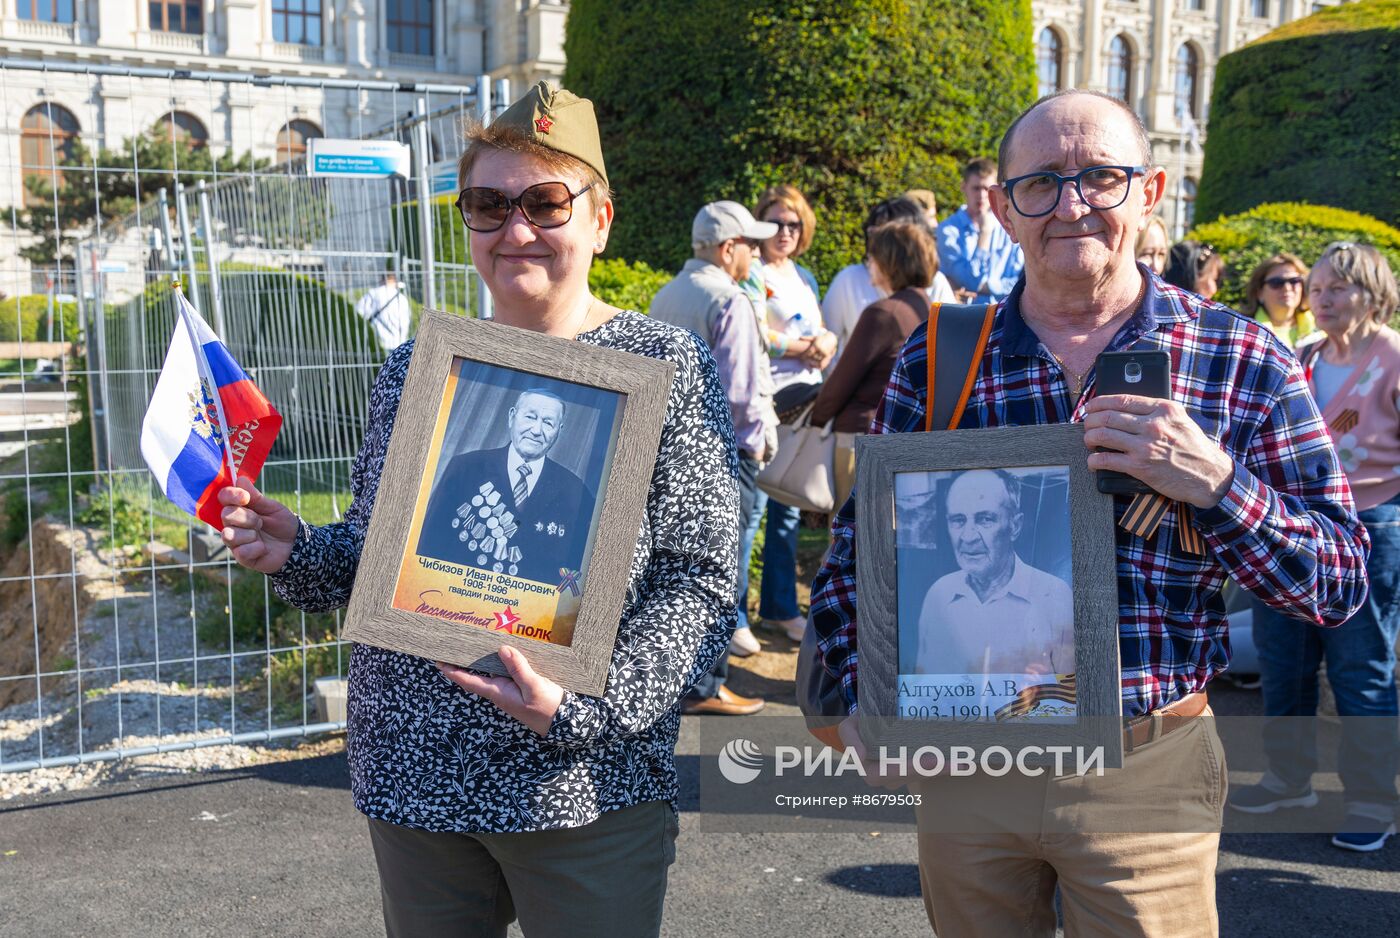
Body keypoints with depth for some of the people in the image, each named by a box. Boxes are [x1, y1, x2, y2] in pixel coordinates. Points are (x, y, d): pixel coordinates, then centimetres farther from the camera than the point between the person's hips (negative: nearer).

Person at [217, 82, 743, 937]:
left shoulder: (667, 367, -5)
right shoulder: (414, 370, 8)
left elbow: (702, 578, -10)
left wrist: (588, 707, -22)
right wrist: (296, 554, -4)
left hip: (586, 788, -4)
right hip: (412, 774, 4)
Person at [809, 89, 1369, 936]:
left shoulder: (1245, 363, -5)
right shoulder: (936, 359, -1)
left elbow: (1342, 586, -6)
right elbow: (860, 545, 8)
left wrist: (1216, 486, -22)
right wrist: (865, 697, -3)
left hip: (1148, 776, -1)